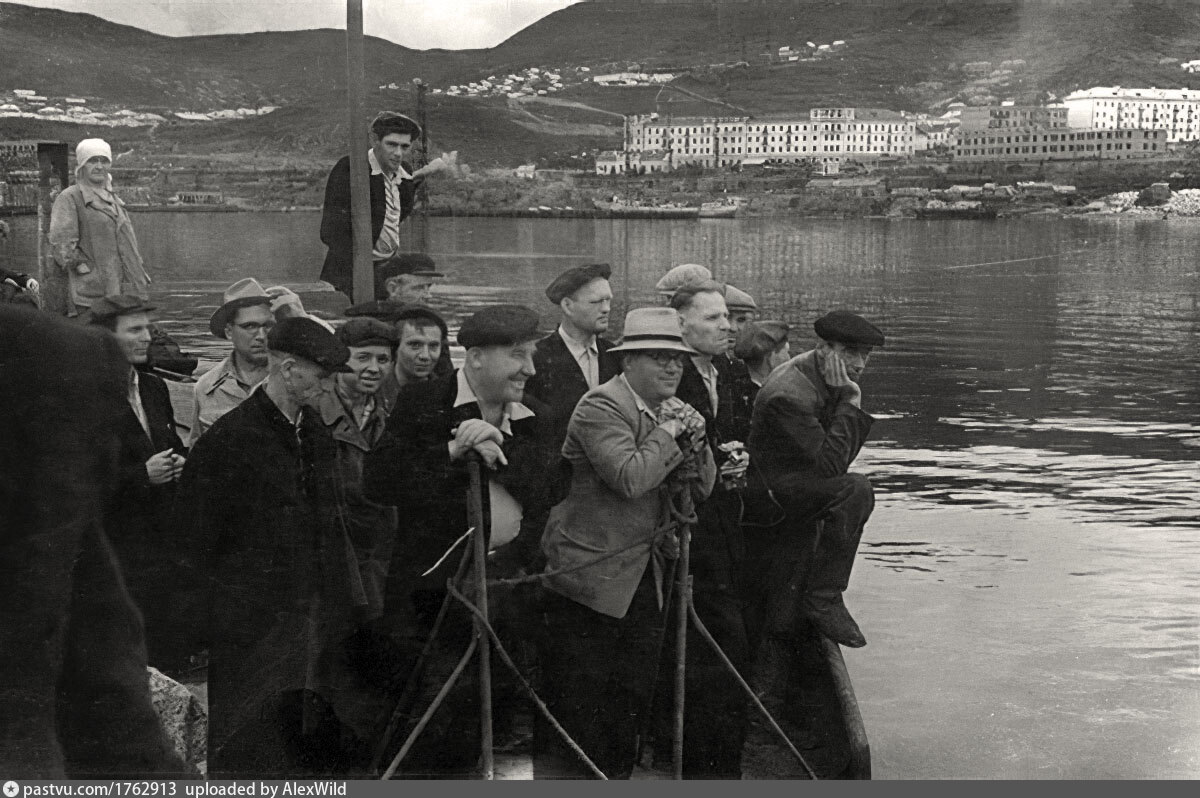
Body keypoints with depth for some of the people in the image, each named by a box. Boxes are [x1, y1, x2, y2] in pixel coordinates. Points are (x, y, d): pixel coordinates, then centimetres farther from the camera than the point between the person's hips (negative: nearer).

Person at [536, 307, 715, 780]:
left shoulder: (672, 410, 10)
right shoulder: (601, 406, -15)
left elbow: (700, 489, 10)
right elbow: (629, 478, -28)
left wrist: (694, 439, -7)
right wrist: (668, 433, -16)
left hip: (647, 579, 8)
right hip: (590, 580, -8)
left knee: (633, 701, 14)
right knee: (576, 709, 1)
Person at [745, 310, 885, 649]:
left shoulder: (828, 381, 3)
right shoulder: (789, 394, -26)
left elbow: (841, 455, 7)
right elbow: (830, 463, -27)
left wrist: (849, 403, -6)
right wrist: (849, 403, -24)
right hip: (769, 490, -10)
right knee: (856, 490, -28)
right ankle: (824, 597, -21)